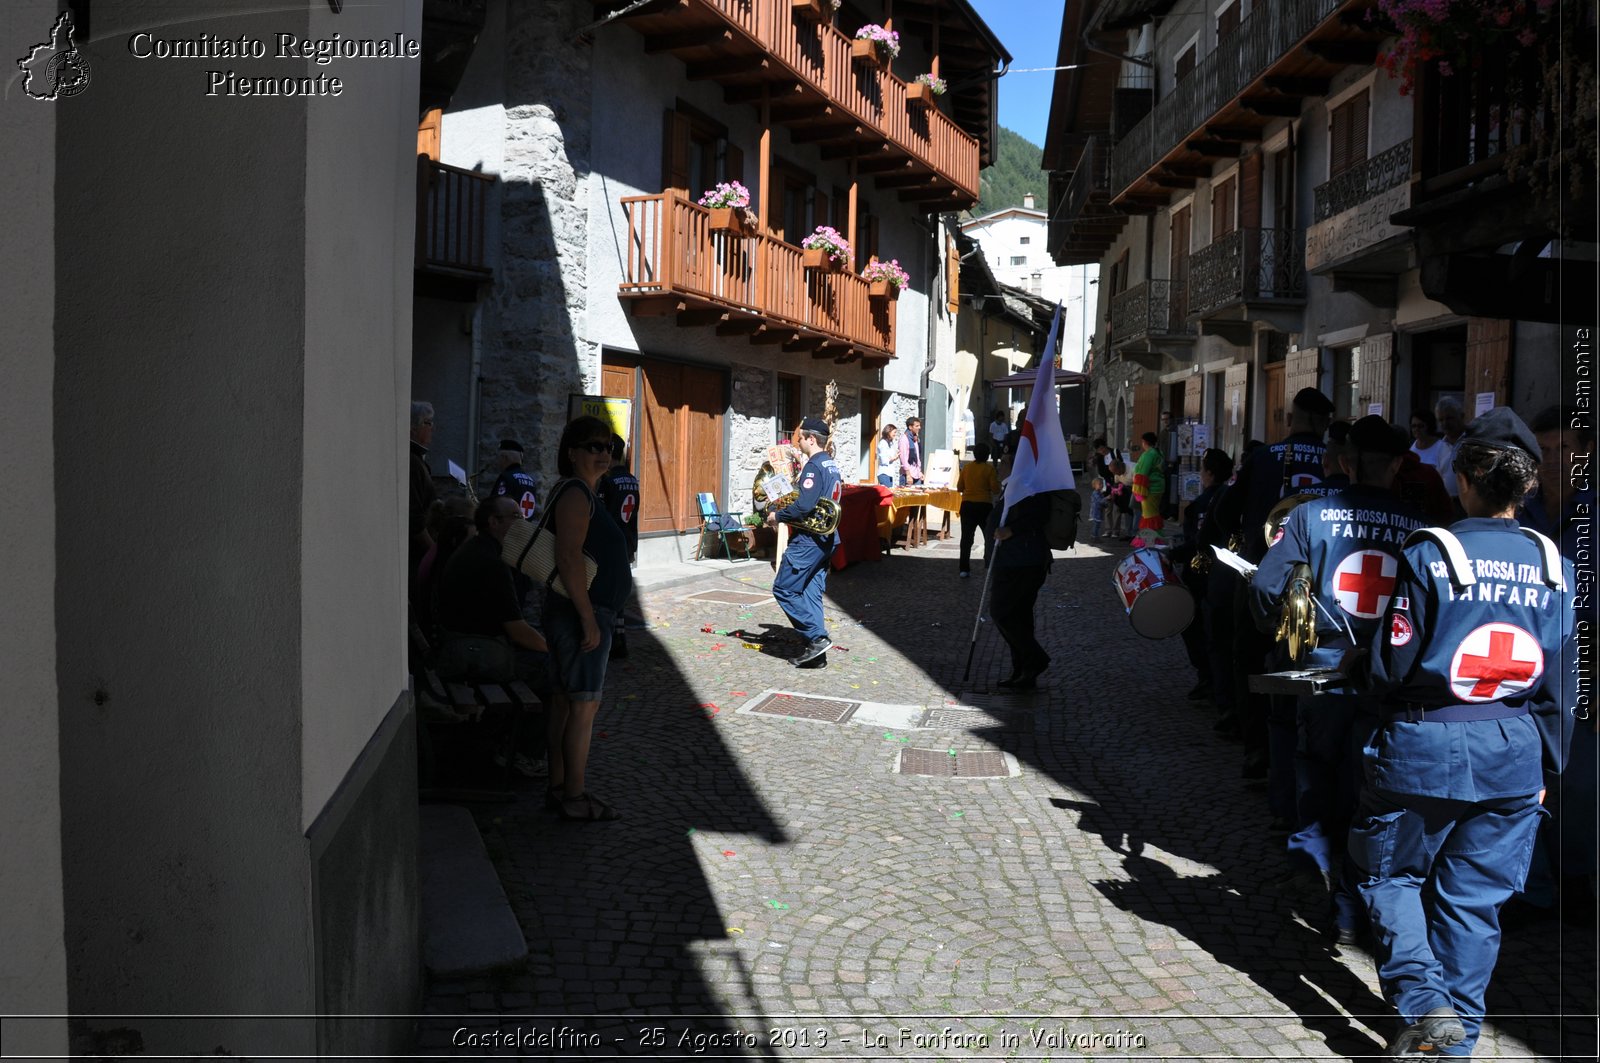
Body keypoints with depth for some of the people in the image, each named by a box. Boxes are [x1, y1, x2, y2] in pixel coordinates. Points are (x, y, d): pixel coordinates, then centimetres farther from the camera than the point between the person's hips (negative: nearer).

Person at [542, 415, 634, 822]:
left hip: (573, 614, 11)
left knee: (565, 701, 13)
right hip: (581, 614, -11)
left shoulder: (581, 493, 17)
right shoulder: (575, 494, -15)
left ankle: (559, 788, 21)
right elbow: (568, 559, -24)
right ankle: (574, 797, 1)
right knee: (584, 703, -6)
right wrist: (589, 620, -24)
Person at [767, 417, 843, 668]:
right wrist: (784, 511, 17)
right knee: (811, 592, 11)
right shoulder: (832, 464, 14)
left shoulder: (814, 465, -15)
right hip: (826, 538, 10)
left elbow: (804, 505, -24)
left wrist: (778, 515, -10)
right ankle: (815, 652, 11)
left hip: (809, 540, -10)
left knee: (783, 589, -3)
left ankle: (817, 638, -6)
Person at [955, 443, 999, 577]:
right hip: (984, 506, -3)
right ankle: (990, 565, 11)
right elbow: (995, 489, -8)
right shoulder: (989, 468, -8)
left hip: (967, 505, 3)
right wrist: (998, 482, 11)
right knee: (990, 537, 12)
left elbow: (959, 488, 8)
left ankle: (964, 569, 1)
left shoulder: (966, 467, 3)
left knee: (966, 538, 5)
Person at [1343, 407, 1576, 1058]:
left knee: (1390, 875, 15)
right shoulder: (1553, 566, 1)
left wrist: (1353, 666, 10)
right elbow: (1561, 683, 7)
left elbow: (1391, 668, -12)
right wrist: (1547, 768, 17)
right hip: (1515, 759, 4)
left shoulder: (1430, 554, -13)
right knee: (1475, 896, 14)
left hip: (1425, 749, -4)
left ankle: (1425, 1003, 0)